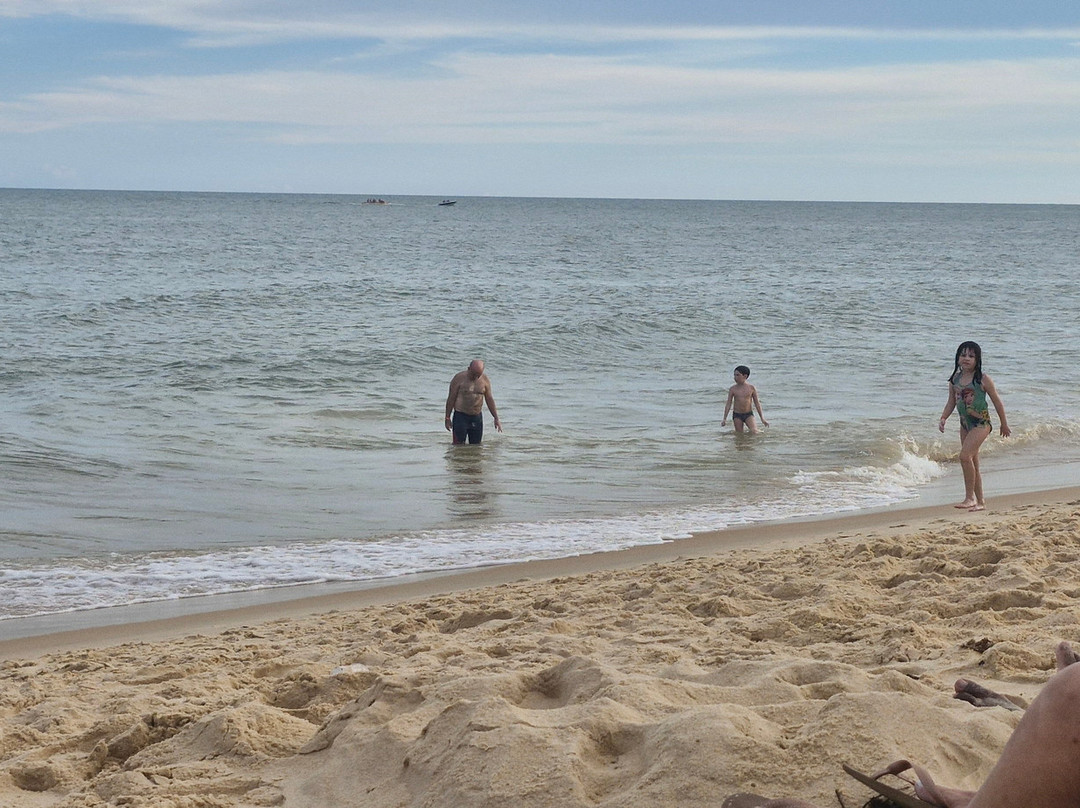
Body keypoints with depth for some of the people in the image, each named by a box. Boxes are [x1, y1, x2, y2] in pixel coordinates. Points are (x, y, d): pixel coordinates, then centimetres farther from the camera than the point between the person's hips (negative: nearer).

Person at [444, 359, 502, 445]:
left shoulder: (485, 380, 2)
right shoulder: (459, 378, -9)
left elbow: (489, 399, 10)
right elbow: (451, 399, -3)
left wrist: (496, 418, 9)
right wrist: (448, 418, -3)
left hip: (477, 418, 4)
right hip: (460, 416, -4)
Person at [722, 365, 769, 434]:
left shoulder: (751, 388, -3)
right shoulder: (732, 389, -1)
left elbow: (757, 403, 4)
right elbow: (728, 404, 2)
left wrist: (762, 419, 3)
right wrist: (724, 419, -3)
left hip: (748, 415, -1)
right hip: (737, 415, 1)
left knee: (754, 432, -18)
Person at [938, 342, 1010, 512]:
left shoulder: (983, 379, -9)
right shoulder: (955, 380, 6)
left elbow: (997, 401, 0)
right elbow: (951, 402, 15)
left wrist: (1004, 424, 7)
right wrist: (943, 418, -3)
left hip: (981, 423, -7)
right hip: (964, 424, 7)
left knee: (965, 455, -22)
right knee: (972, 463, 10)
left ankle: (969, 498, -16)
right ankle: (980, 502, 19)